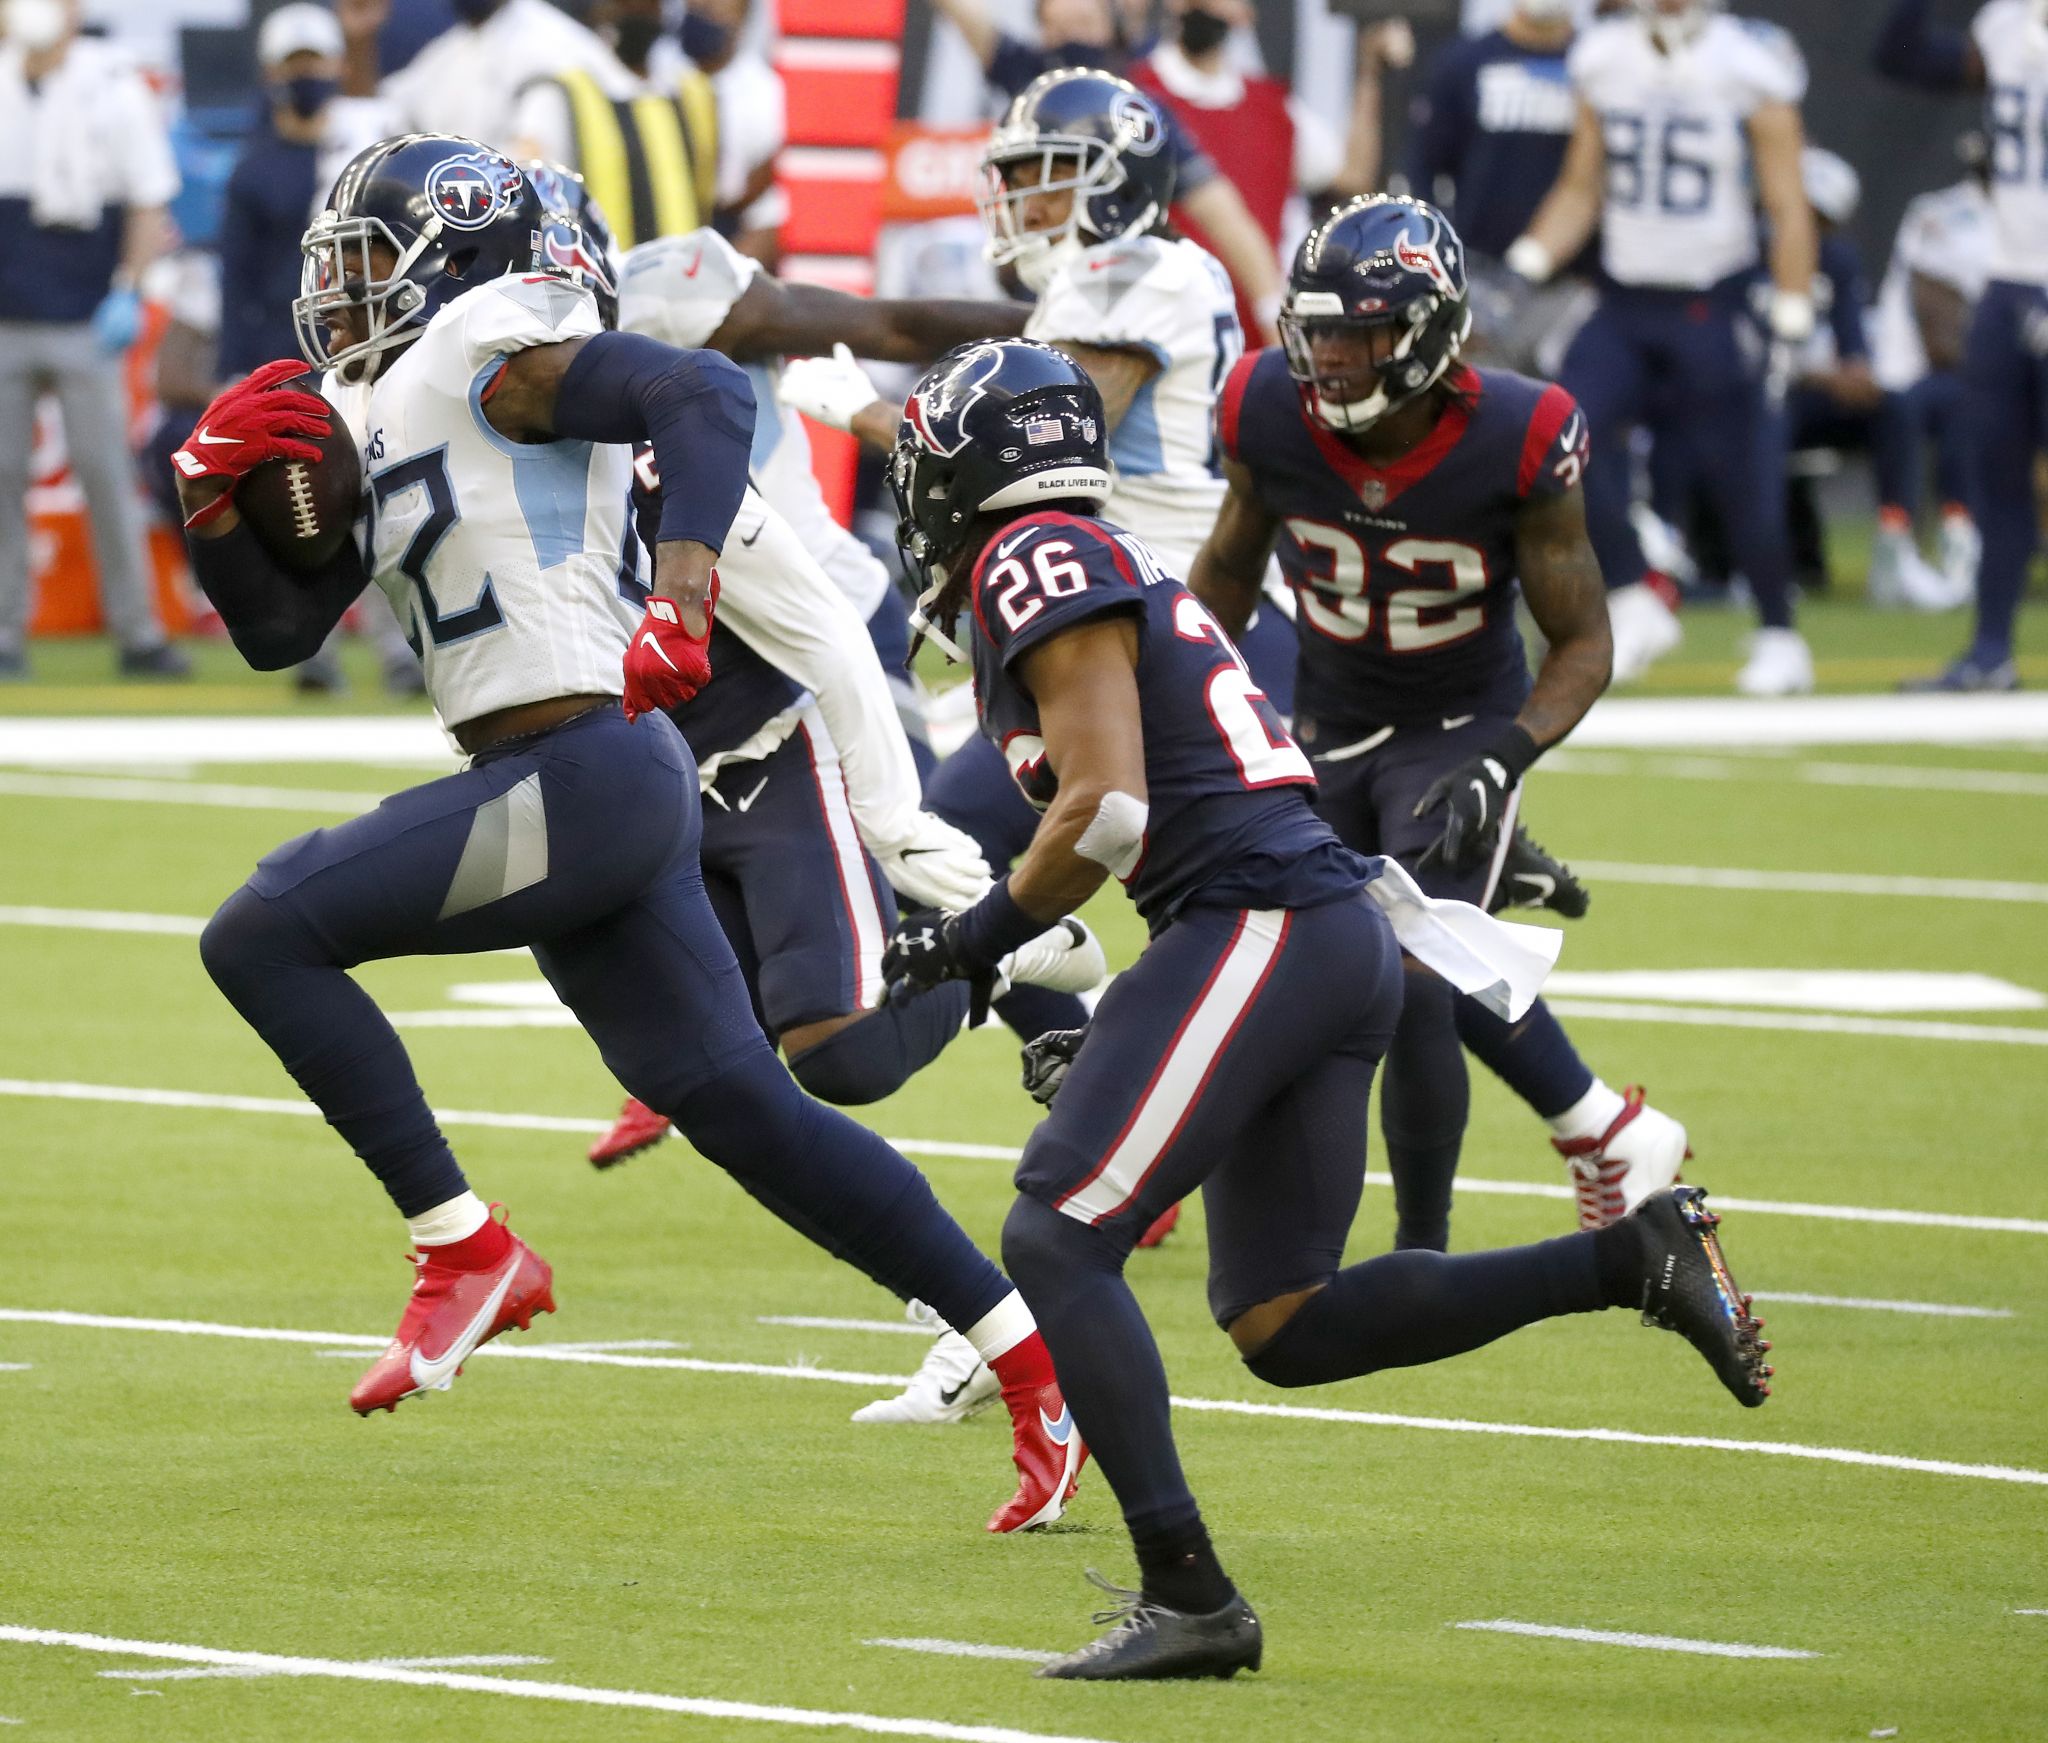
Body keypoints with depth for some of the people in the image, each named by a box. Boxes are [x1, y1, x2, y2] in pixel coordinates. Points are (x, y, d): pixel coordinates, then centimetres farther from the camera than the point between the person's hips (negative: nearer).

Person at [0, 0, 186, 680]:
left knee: (107, 476, -3)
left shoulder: (114, 87, -2)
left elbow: (149, 203, 1)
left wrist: (127, 292, -9)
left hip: (86, 321, -2)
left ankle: (138, 634, 4)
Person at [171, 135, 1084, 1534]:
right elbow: (278, 630, 25)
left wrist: (681, 591, -32)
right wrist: (218, 500, 7)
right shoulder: (370, 419, 22)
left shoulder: (489, 346, -5)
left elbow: (706, 396, -18)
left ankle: (468, 1253, -6)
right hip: (597, 792, 10)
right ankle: (1030, 1354, 11)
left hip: (582, 774, -10)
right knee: (736, 1105, 9)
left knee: (261, 935, -11)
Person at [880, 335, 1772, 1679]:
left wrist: (979, 938, -4)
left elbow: (1107, 811, -14)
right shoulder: (1108, 572, 24)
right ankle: (1637, 1259, 5)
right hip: (1347, 931, 10)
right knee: (1284, 1327, 10)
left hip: (1260, 929, -10)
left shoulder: (1038, 565, -6)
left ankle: (1187, 1595, -15)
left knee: (1058, 1240, -9)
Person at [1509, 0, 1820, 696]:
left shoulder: (1748, 67, -8)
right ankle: (1634, 598, -5)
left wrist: (1791, 323, -10)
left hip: (1713, 309, -4)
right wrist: (1525, 266, 1)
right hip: (1624, 306, 4)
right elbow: (1580, 190, 15)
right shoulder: (1604, 60, 5)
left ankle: (1779, 635, 18)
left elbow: (1787, 207, -4)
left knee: (1738, 474, -1)